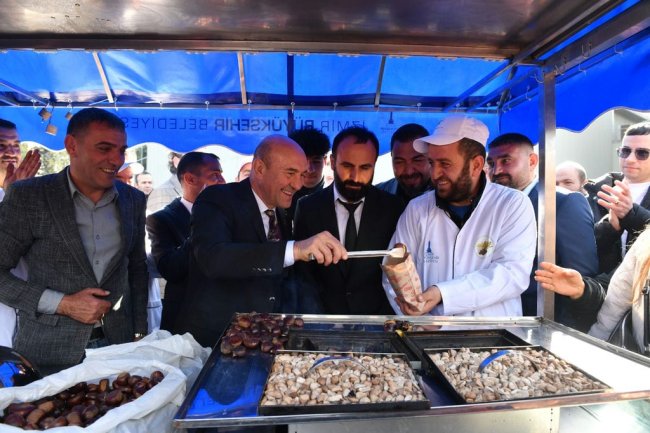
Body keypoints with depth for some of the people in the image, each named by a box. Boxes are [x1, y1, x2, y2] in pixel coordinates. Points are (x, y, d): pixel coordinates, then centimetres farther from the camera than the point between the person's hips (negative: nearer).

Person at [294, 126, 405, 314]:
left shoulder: (392, 208, 0)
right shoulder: (308, 207, 0)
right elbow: (302, 273, 2)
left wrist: (381, 320, -9)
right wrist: (321, 318, -9)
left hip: (376, 318, 0)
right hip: (323, 317, 0)